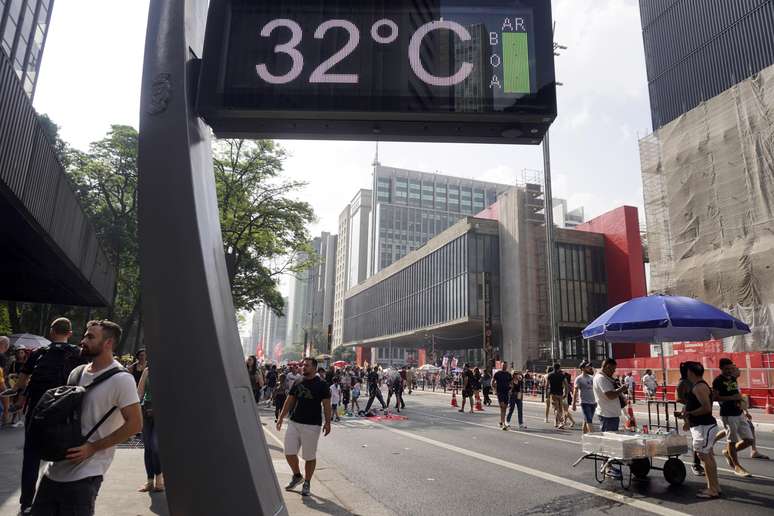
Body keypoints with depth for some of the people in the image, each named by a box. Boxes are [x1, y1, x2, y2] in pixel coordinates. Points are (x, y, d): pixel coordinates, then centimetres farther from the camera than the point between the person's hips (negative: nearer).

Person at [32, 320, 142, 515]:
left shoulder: (121, 378, -15)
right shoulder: (77, 373, 8)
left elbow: (135, 424, -17)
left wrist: (92, 448, -17)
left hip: (84, 475, -7)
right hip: (56, 467, 7)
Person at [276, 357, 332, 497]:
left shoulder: (321, 384, -6)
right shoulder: (298, 383, 8)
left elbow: (326, 405, -6)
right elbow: (289, 400, 14)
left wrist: (327, 422, -12)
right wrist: (281, 417, 9)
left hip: (312, 425, -4)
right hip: (294, 422, 5)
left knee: (309, 456, 5)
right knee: (289, 452, 3)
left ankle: (307, 483, 23)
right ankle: (297, 475, 28)